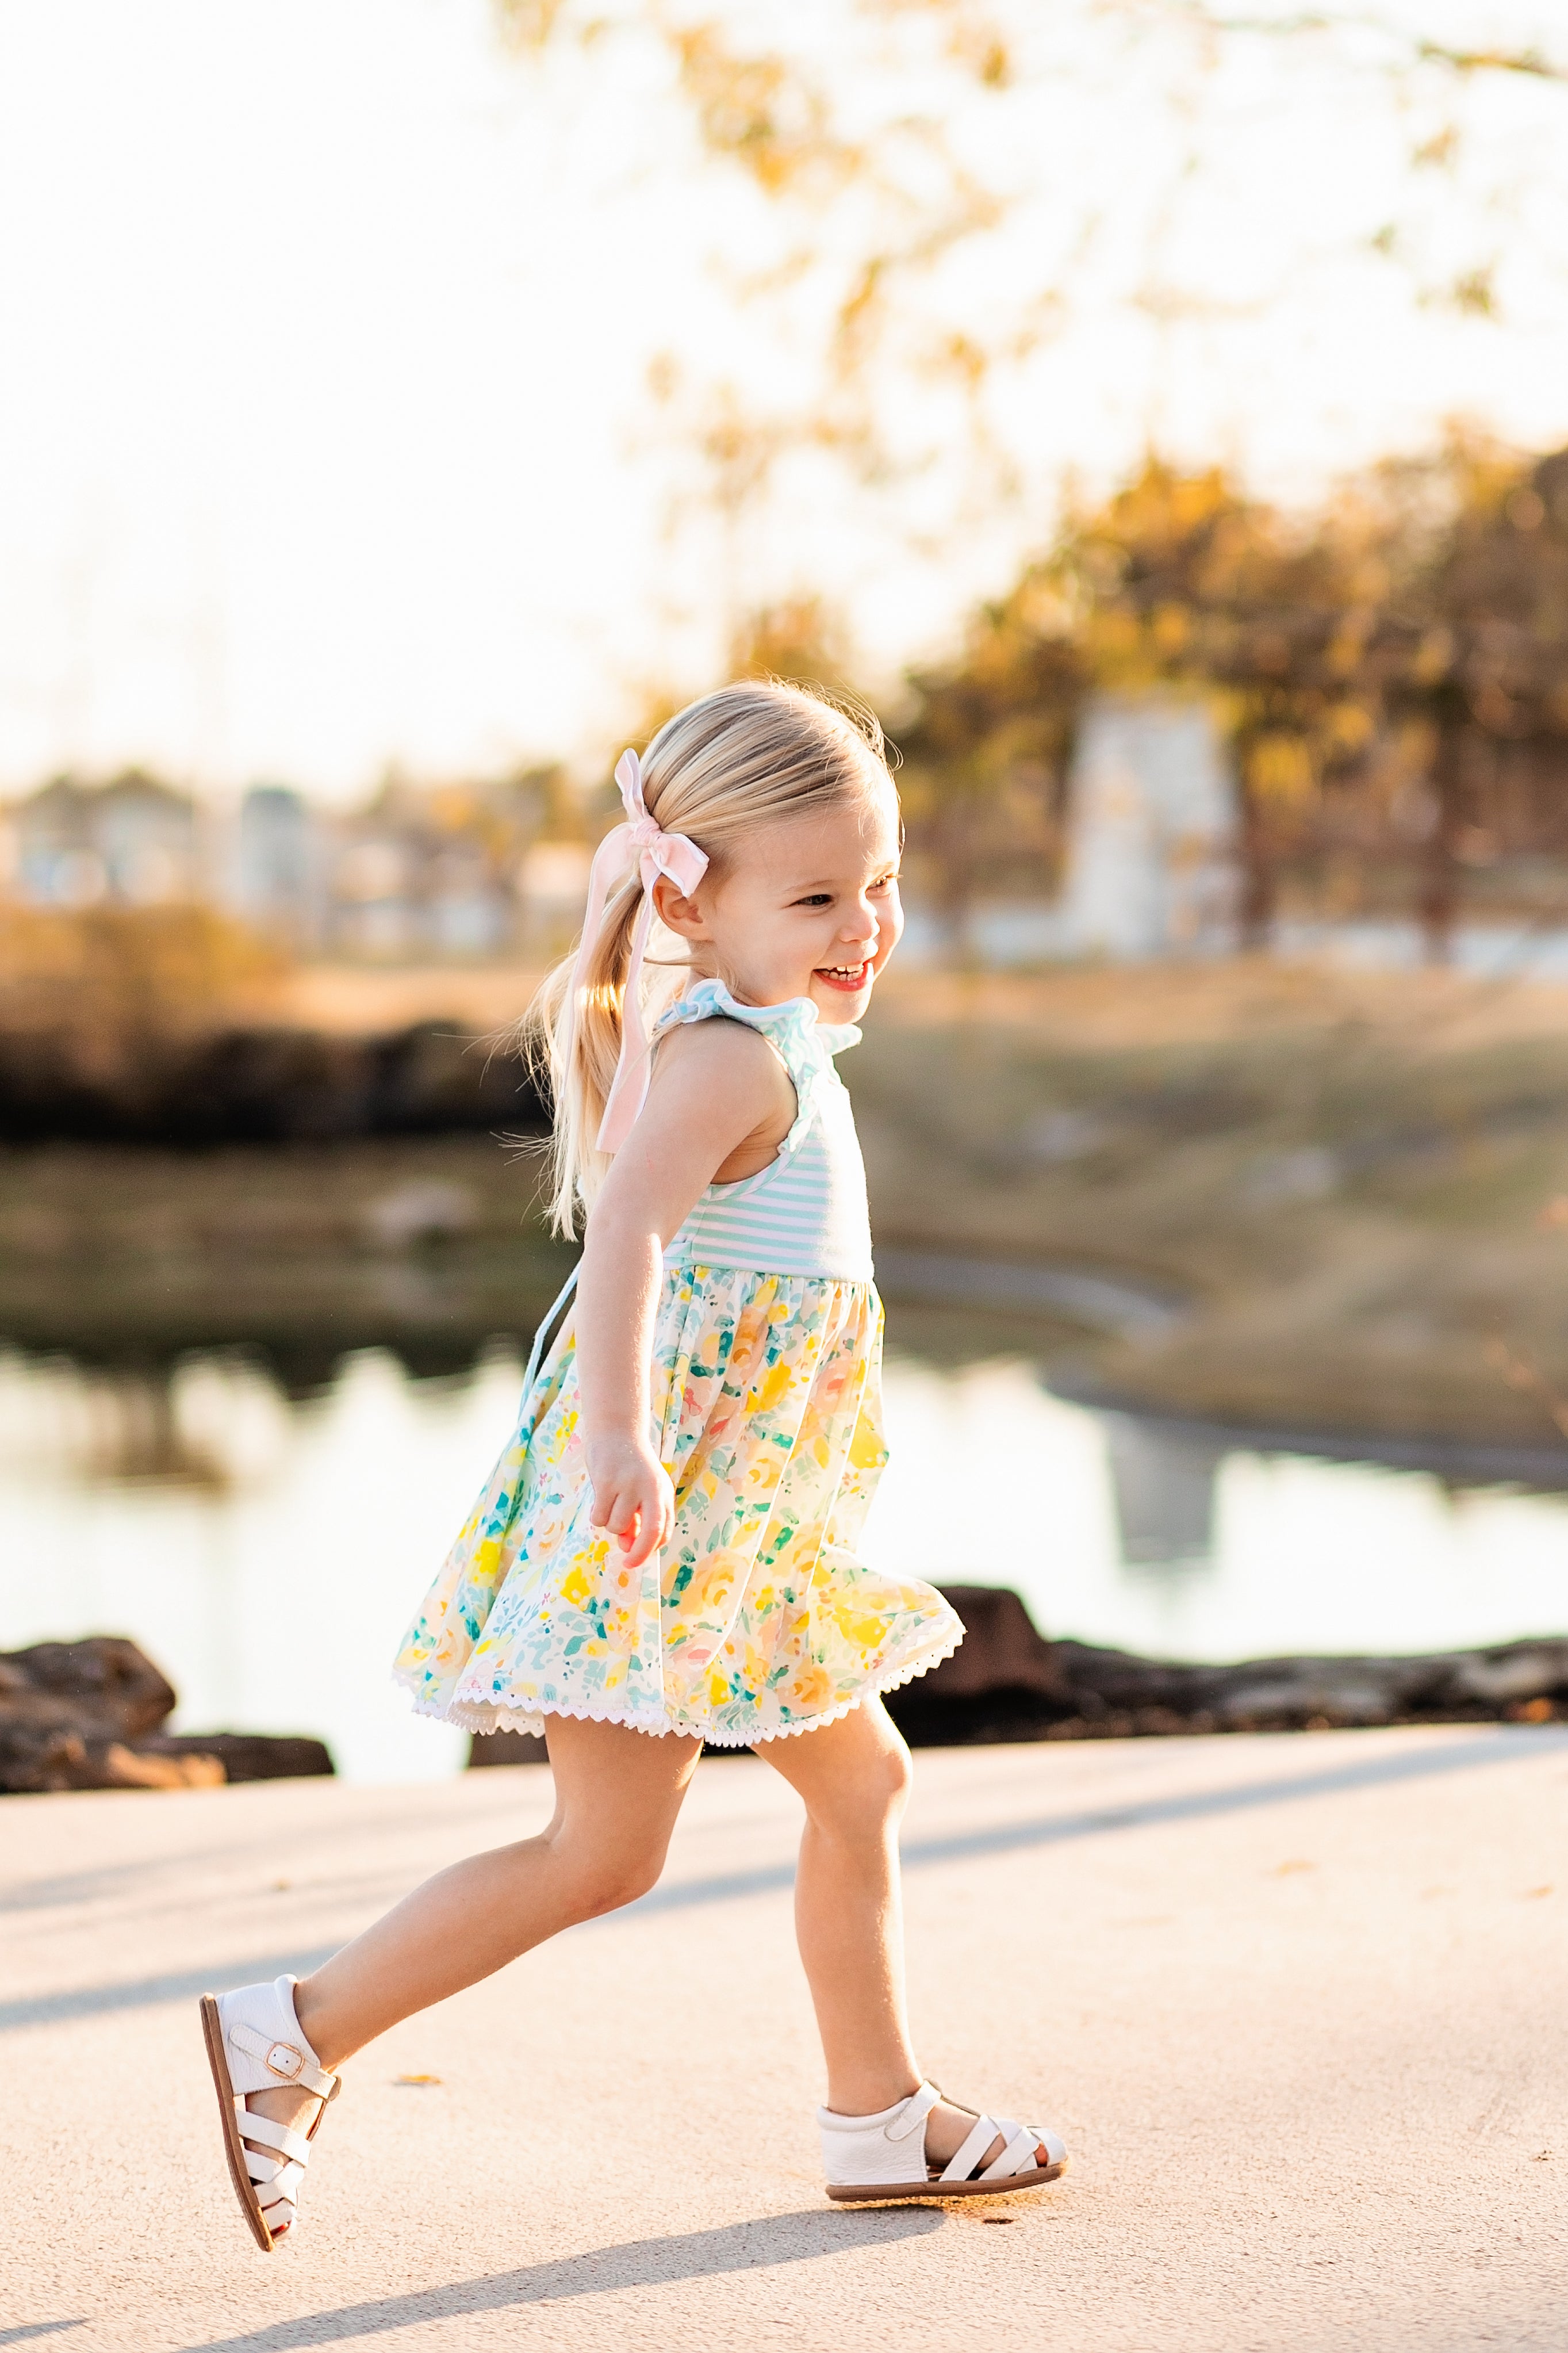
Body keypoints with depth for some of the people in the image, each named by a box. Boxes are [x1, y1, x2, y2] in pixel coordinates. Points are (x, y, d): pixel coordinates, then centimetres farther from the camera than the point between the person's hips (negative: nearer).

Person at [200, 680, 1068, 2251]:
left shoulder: (767, 1051, 15)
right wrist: (620, 1434, -48)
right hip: (660, 1517, -10)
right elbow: (624, 1233, -34)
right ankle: (294, 2037, 0)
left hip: (737, 1522, 10)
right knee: (605, 1848, -8)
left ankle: (880, 2120, 24)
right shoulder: (731, 1057, -17)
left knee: (862, 1785, 15)